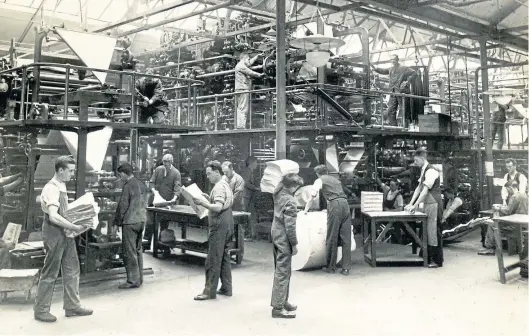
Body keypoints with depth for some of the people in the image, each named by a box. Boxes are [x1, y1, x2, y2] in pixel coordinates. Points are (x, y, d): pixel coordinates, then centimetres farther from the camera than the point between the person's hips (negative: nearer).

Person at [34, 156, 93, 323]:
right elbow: (53, 216, -28)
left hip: (65, 232, 9)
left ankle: (72, 306, 23)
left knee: (72, 270, 13)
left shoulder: (62, 187, 9)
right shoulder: (51, 189, -19)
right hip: (54, 233, -9)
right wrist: (75, 227, -25)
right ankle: (41, 310, 16)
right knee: (50, 273, 2)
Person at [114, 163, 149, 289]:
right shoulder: (142, 184, 11)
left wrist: (117, 221, 0)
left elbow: (123, 206, -12)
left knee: (129, 252, -1)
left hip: (130, 222, -8)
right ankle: (139, 278, 21)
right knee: (138, 250, 16)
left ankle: (133, 281, 1)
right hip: (142, 220, 8)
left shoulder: (128, 186, -13)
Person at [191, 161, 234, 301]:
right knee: (224, 257, 14)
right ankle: (226, 288, 19)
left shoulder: (219, 187, -15)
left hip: (219, 226, -10)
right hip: (227, 224, 10)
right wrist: (210, 199, 12)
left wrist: (202, 203, -27)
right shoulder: (226, 185, 16)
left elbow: (218, 208, -25)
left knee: (213, 259, -5)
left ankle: (209, 291, 0)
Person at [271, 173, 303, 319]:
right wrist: (294, 244, -14)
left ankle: (281, 301, 30)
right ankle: (278, 308, 4)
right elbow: (290, 226, -22)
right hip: (284, 240, -9)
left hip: (276, 236, 9)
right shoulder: (290, 201, -21)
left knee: (280, 271, 19)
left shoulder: (278, 194, 2)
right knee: (283, 273, -2)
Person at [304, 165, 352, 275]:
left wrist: (306, 209, 15)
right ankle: (346, 268, 7)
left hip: (334, 205, -5)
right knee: (346, 238, 5)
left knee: (332, 238, 3)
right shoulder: (336, 179, 29)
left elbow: (312, 196, 4)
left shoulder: (319, 180, 12)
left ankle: (331, 267, 12)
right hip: (345, 203, 5)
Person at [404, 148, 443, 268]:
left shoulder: (431, 171, -16)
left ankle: (437, 261, 4)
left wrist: (415, 205, -22)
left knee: (434, 231, -4)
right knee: (427, 231, 12)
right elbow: (419, 188, 14)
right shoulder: (423, 171, 13)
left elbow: (425, 191, -21)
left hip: (434, 204, -9)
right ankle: (429, 258, 21)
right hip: (427, 205, 9)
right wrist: (411, 204, 7)